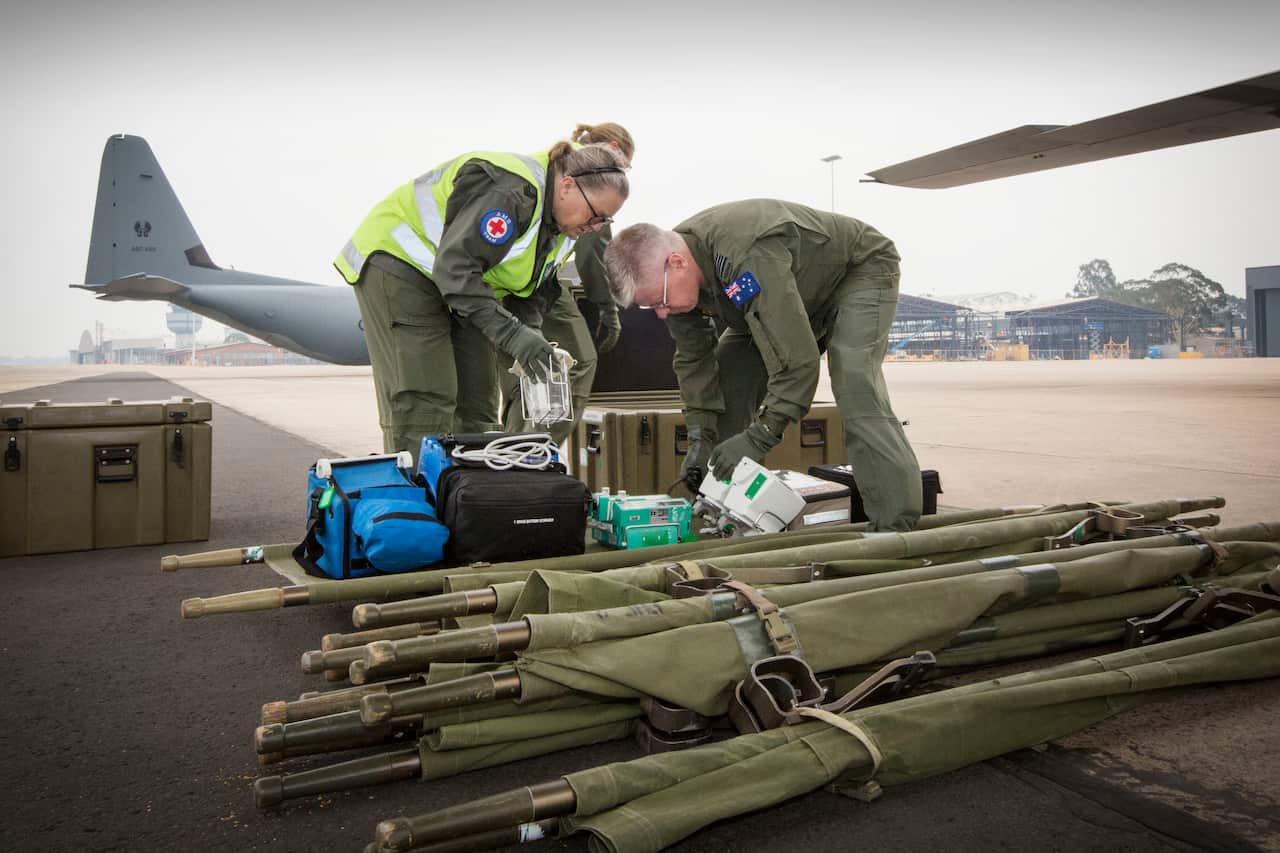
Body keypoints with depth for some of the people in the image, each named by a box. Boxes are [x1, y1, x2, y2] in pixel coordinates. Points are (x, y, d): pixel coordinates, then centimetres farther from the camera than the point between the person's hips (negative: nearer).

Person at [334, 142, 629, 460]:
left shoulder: (565, 225, -1)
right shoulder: (509, 192, -31)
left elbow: (528, 285, 9)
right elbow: (453, 267, -34)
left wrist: (531, 344, -5)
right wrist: (510, 333, -39)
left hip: (460, 285, 9)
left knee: (477, 403, 4)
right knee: (422, 401, -16)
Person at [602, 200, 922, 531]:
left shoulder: (747, 258, -44)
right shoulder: (673, 274, -17)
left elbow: (797, 360, -43)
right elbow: (694, 358, -7)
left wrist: (760, 437, -39)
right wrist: (700, 436, -15)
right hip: (799, 296, 8)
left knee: (856, 392, -31)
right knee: (726, 378, -5)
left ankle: (898, 530, -27)